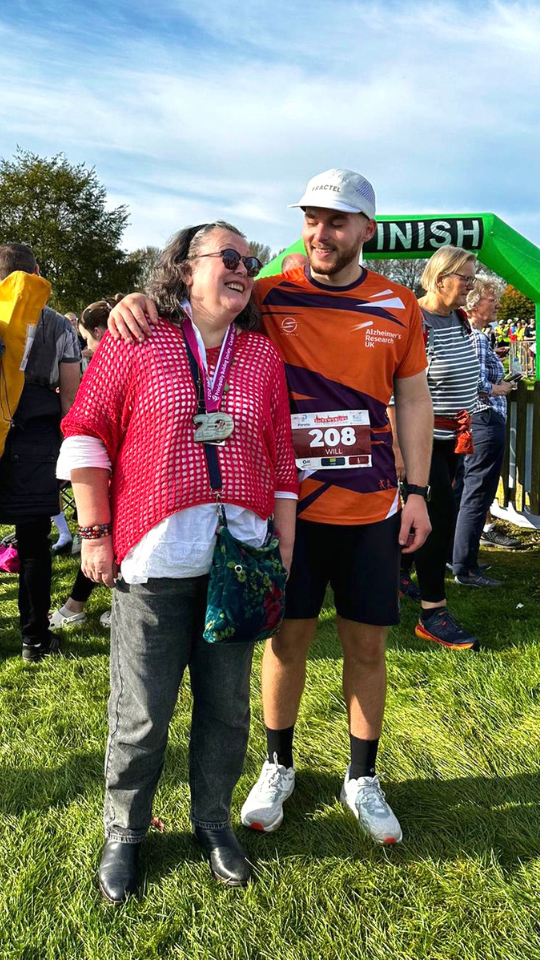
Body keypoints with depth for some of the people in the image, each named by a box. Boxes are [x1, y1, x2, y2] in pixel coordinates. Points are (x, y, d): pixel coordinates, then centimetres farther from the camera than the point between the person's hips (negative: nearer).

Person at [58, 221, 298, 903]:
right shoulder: (136, 341, -1)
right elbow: (86, 436, 0)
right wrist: (95, 533, -4)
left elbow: (281, 462, 11)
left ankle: (213, 819, 37)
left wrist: (284, 551, 9)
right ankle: (124, 831, 32)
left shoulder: (263, 355, 9)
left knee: (227, 707, 14)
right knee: (142, 712, 7)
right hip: (155, 559, -3)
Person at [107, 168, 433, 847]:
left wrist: (417, 491, 2)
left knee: (366, 643, 10)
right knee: (288, 637, 10)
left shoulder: (398, 306, 3)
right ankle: (278, 765, 35)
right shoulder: (268, 298, -3)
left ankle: (362, 777, 32)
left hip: (371, 509, 2)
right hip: (290, 505, -1)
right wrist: (139, 301, -24)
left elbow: (413, 399, 7)